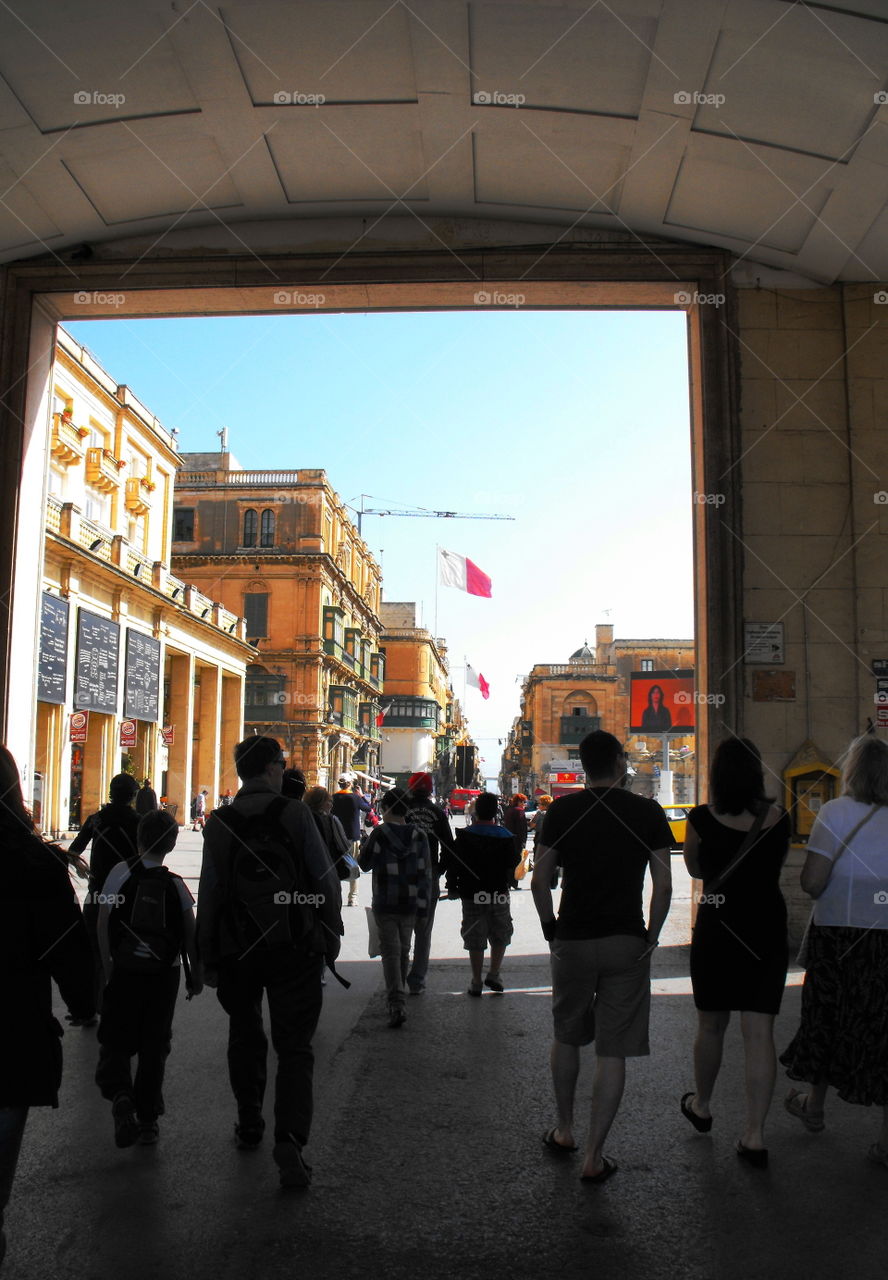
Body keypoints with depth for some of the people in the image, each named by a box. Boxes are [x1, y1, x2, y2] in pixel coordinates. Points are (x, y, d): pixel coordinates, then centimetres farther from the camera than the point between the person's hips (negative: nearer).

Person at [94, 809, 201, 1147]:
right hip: (164, 974, 1)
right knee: (154, 1046, 12)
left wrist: (108, 968, 4)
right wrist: (196, 976, 10)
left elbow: (103, 924, -6)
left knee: (115, 1041, 9)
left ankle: (120, 1096, -16)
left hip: (125, 970, -1)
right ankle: (148, 1119, 16)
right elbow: (191, 935, -1)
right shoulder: (176, 884, -3)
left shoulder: (121, 872, -6)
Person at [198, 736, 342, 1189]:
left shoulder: (219, 823, -2)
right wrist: (331, 935, 6)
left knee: (245, 1038, 21)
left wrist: (208, 958, 7)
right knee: (294, 1048, 2)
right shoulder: (295, 813, -8)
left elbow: (209, 894, -1)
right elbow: (323, 879, -6)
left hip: (237, 949, 2)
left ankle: (249, 1126, 32)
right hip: (294, 948, -2)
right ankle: (290, 1140, -11)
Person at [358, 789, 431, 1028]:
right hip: (410, 905, 3)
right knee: (403, 950, 18)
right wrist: (422, 906, 3)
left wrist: (368, 842, 18)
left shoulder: (379, 833, -10)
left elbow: (365, 864, 2)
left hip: (384, 905, -3)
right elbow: (426, 873, 0)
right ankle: (398, 995, 33)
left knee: (390, 952, -2)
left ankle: (397, 1004, -15)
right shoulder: (419, 836, 0)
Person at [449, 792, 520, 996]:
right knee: (500, 935, 17)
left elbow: (453, 864, -4)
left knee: (475, 939, 7)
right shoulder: (505, 837, -6)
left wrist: (452, 888, 7)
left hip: (471, 895, 0)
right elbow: (513, 863, 4)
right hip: (499, 895, 0)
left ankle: (476, 982, 9)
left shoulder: (464, 836, -6)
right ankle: (493, 975, 11)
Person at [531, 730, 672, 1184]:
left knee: (566, 1037, 20)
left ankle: (564, 1132, 32)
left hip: (572, 942, 1)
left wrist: (552, 929, 11)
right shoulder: (648, 812, -3)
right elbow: (663, 886, -3)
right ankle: (594, 1156, 9)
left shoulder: (563, 810, -2)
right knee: (613, 1052, 6)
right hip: (627, 943, -1)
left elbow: (539, 881, -1)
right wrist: (650, 938, 7)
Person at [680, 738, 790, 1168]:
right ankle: (754, 1135, 4)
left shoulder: (701, 819, -11)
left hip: (716, 927, -1)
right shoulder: (778, 818, -5)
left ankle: (701, 1106, 36)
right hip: (767, 928, 1)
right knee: (760, 1034, 4)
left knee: (711, 1026, 17)